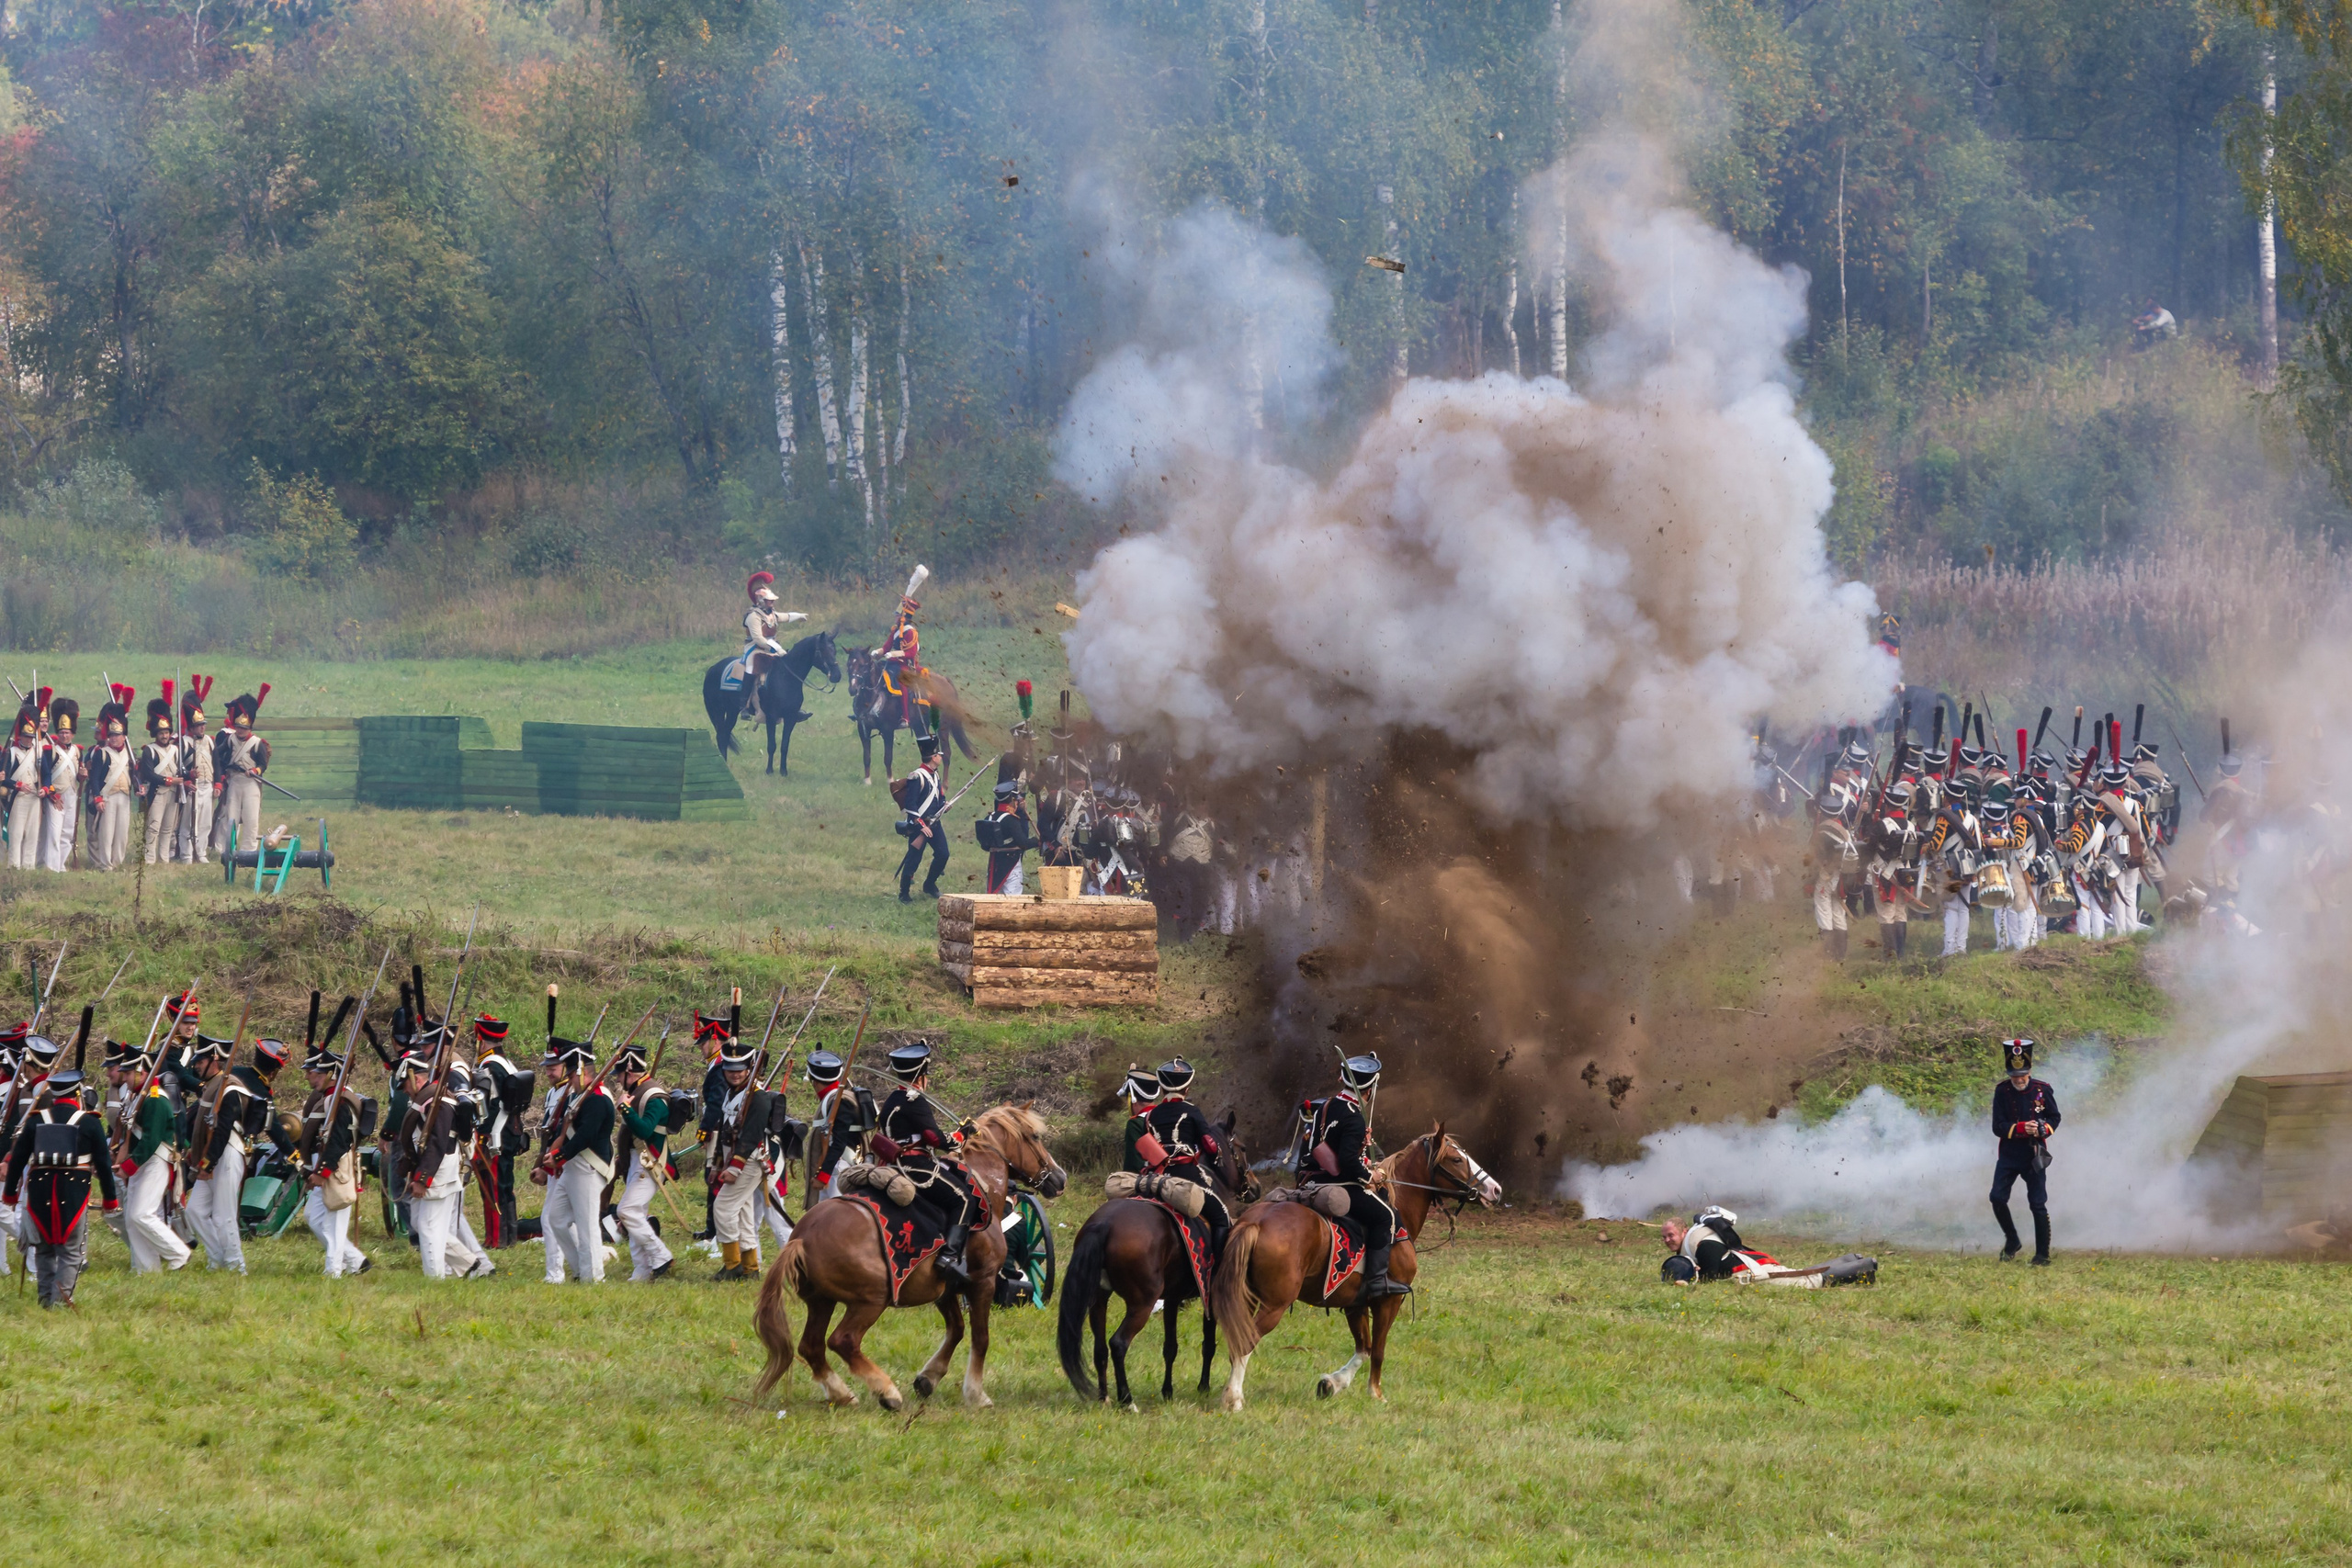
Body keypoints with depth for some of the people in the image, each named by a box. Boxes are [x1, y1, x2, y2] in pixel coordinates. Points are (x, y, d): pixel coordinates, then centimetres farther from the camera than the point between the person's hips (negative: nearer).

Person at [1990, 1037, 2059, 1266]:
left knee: (2038, 1204, -2)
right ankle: (2012, 1242, 16)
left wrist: (2043, 1129, -14)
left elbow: (2054, 1118, 7)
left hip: (2034, 1156, -1)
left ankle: (2042, 1255, 7)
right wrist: (2022, 1128, -22)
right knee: (1997, 1198, -8)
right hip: (2009, 1155, 1)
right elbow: (1998, 1127, -7)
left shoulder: (2043, 1090, -6)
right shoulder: (2002, 1091, -6)